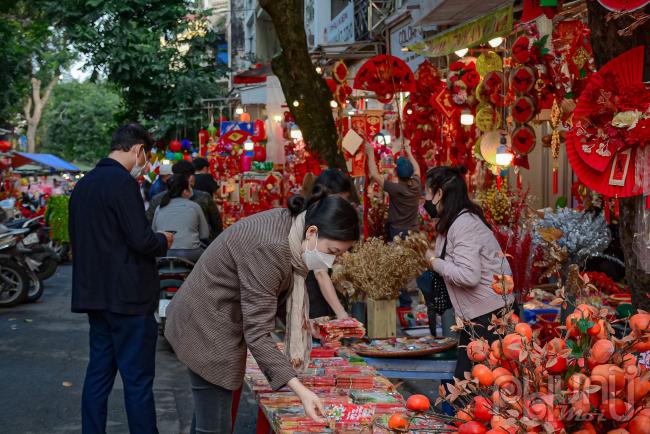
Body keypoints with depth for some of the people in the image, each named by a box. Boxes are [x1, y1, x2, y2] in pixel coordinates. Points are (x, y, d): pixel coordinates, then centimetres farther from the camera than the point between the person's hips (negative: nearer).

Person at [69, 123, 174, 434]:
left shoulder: (83, 185, 12)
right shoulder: (123, 182, -15)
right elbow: (142, 241, -21)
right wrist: (163, 241, 1)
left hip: (94, 294, 8)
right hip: (128, 297, -8)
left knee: (99, 373, 14)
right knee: (137, 379, -2)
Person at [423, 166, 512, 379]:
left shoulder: (464, 224, -18)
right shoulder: (457, 220, 12)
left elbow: (468, 275, -27)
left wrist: (435, 262, -15)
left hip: (490, 316, -10)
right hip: (476, 314, 10)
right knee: (463, 381, 12)